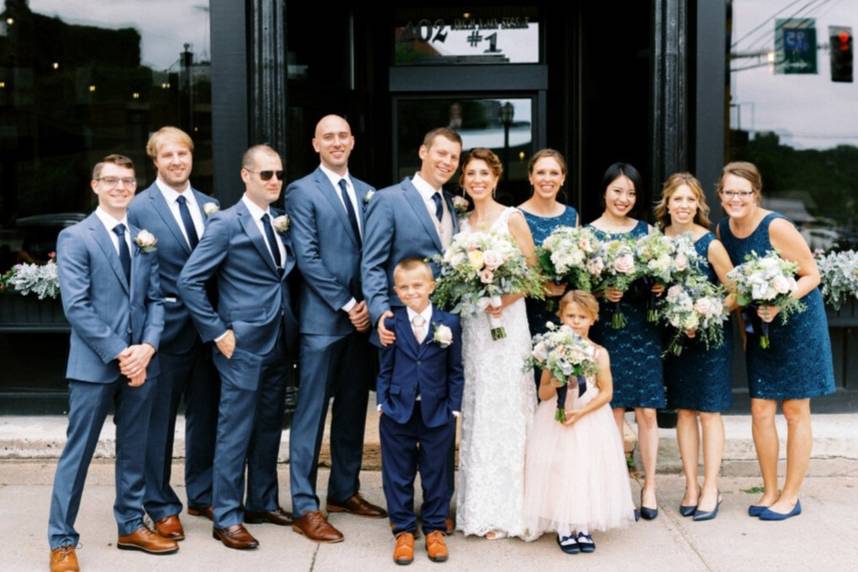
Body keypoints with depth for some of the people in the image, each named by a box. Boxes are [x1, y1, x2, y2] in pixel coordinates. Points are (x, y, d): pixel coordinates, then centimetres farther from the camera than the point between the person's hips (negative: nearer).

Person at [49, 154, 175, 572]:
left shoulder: (145, 238, 10)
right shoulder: (75, 237, -4)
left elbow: (155, 298, 7)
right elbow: (76, 307, -12)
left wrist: (147, 347, -9)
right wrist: (118, 353, -16)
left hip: (140, 360, 5)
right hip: (94, 363, -5)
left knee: (134, 449, 13)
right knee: (78, 451, 2)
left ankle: (131, 526, 26)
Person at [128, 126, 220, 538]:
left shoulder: (209, 206, 8)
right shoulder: (139, 208, -7)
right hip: (166, 326, -5)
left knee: (205, 415, 15)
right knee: (159, 420, 5)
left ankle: (203, 495, 30)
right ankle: (161, 507, 19)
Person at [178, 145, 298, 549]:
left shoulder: (282, 223, 10)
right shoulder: (226, 223, -9)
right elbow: (189, 281, -12)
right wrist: (218, 332, -13)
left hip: (279, 343, 7)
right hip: (243, 344, -7)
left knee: (270, 428, 16)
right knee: (235, 432, 0)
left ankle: (263, 502, 30)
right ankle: (227, 518, 10)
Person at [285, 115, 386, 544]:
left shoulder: (367, 193, 14)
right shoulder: (302, 192, -4)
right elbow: (307, 258, -11)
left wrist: (369, 303, -3)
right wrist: (346, 305, -12)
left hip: (362, 316, 6)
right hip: (323, 319, -6)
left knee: (353, 410, 13)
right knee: (311, 413, -1)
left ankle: (345, 491, 26)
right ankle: (305, 507, 5)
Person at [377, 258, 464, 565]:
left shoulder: (449, 323, -1)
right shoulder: (392, 323, 0)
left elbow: (455, 371, 3)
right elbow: (385, 369, 5)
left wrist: (454, 408, -1)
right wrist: (382, 404, -1)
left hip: (437, 413, 0)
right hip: (397, 413, 1)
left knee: (436, 474, 10)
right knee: (398, 475, 7)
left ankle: (434, 529, 24)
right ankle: (403, 531, 20)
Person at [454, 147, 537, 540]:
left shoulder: (512, 218, -2)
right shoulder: (462, 222, 13)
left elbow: (533, 271, -5)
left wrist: (505, 300, -19)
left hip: (506, 322, -5)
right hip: (470, 324, 5)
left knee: (504, 410, -3)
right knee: (474, 413, 7)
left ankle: (504, 510, 5)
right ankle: (478, 506, 16)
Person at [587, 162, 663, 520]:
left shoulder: (646, 231, 10)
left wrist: (660, 287, -6)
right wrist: (600, 293, -17)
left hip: (643, 329, 2)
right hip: (607, 328, -2)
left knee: (647, 410, 2)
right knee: (613, 409, 2)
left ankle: (649, 486, 12)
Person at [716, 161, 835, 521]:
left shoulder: (776, 227, -20)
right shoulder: (723, 231, -2)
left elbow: (811, 275, -16)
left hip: (797, 324, -5)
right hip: (759, 328, 5)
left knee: (795, 412, 4)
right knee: (760, 412, 5)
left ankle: (791, 496, 15)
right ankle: (770, 491, 20)